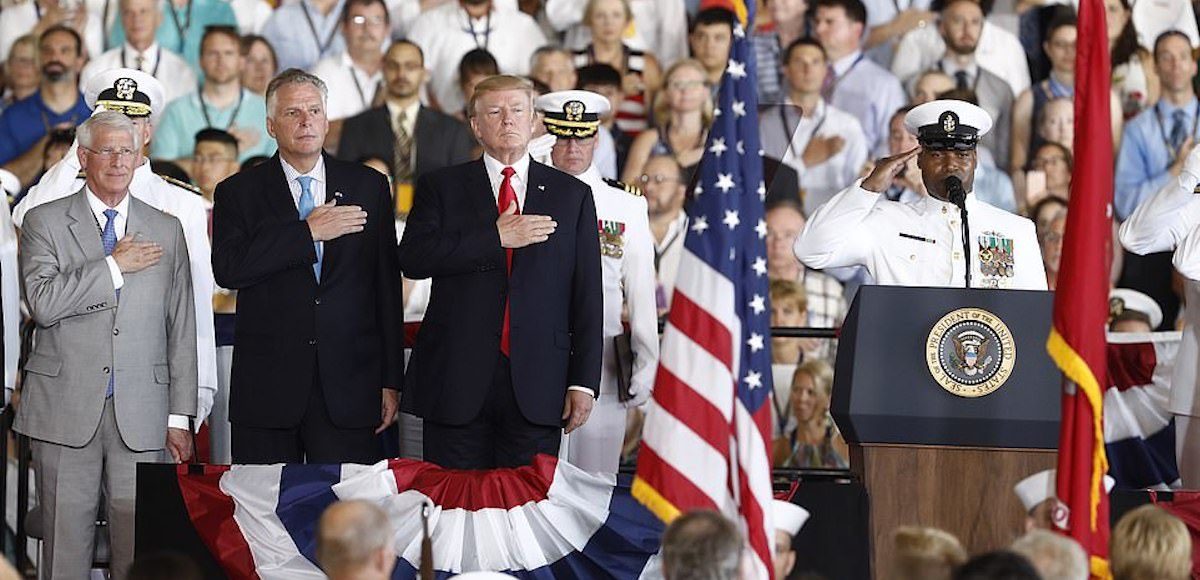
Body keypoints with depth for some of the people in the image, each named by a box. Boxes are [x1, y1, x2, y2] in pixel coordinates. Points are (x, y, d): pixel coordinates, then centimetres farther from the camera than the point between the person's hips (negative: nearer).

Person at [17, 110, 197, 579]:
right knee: (65, 541, 0)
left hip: (141, 417, 2)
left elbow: (181, 330, 11)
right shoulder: (44, 222, 6)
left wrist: (180, 416, 5)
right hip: (65, 412, -1)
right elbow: (43, 303, -11)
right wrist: (114, 266, -8)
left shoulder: (166, 230, 13)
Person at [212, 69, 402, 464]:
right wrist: (308, 232, -13)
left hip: (347, 387, 1)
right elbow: (227, 268, -11)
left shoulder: (368, 187, 11)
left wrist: (390, 380, 6)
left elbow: (387, 286, 10)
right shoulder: (239, 192, 7)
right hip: (266, 389, -1)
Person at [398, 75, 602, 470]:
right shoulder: (441, 187, 10)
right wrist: (497, 238, -13)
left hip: (537, 388, 0)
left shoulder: (571, 195, 11)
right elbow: (412, 258, -7)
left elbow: (588, 295, 8)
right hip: (457, 381, 0)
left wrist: (584, 381, 0)